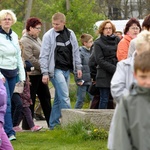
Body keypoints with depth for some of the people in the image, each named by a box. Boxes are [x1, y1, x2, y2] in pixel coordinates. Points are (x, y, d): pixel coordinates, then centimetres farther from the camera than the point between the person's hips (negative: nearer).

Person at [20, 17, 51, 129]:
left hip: (40, 74, 9)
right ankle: (27, 126, 5)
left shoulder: (36, 39, 14)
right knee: (30, 100, -2)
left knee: (46, 98, 12)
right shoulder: (25, 41, -14)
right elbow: (30, 59, -20)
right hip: (32, 74, -9)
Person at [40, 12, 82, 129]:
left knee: (59, 98, 9)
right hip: (56, 70, -5)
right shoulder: (49, 35, -7)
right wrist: (45, 73, -12)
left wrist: (78, 67, 10)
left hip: (67, 70, 6)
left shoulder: (70, 34, 7)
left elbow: (76, 52, 15)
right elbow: (44, 56, -7)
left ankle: (53, 124, 15)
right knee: (64, 96, -14)